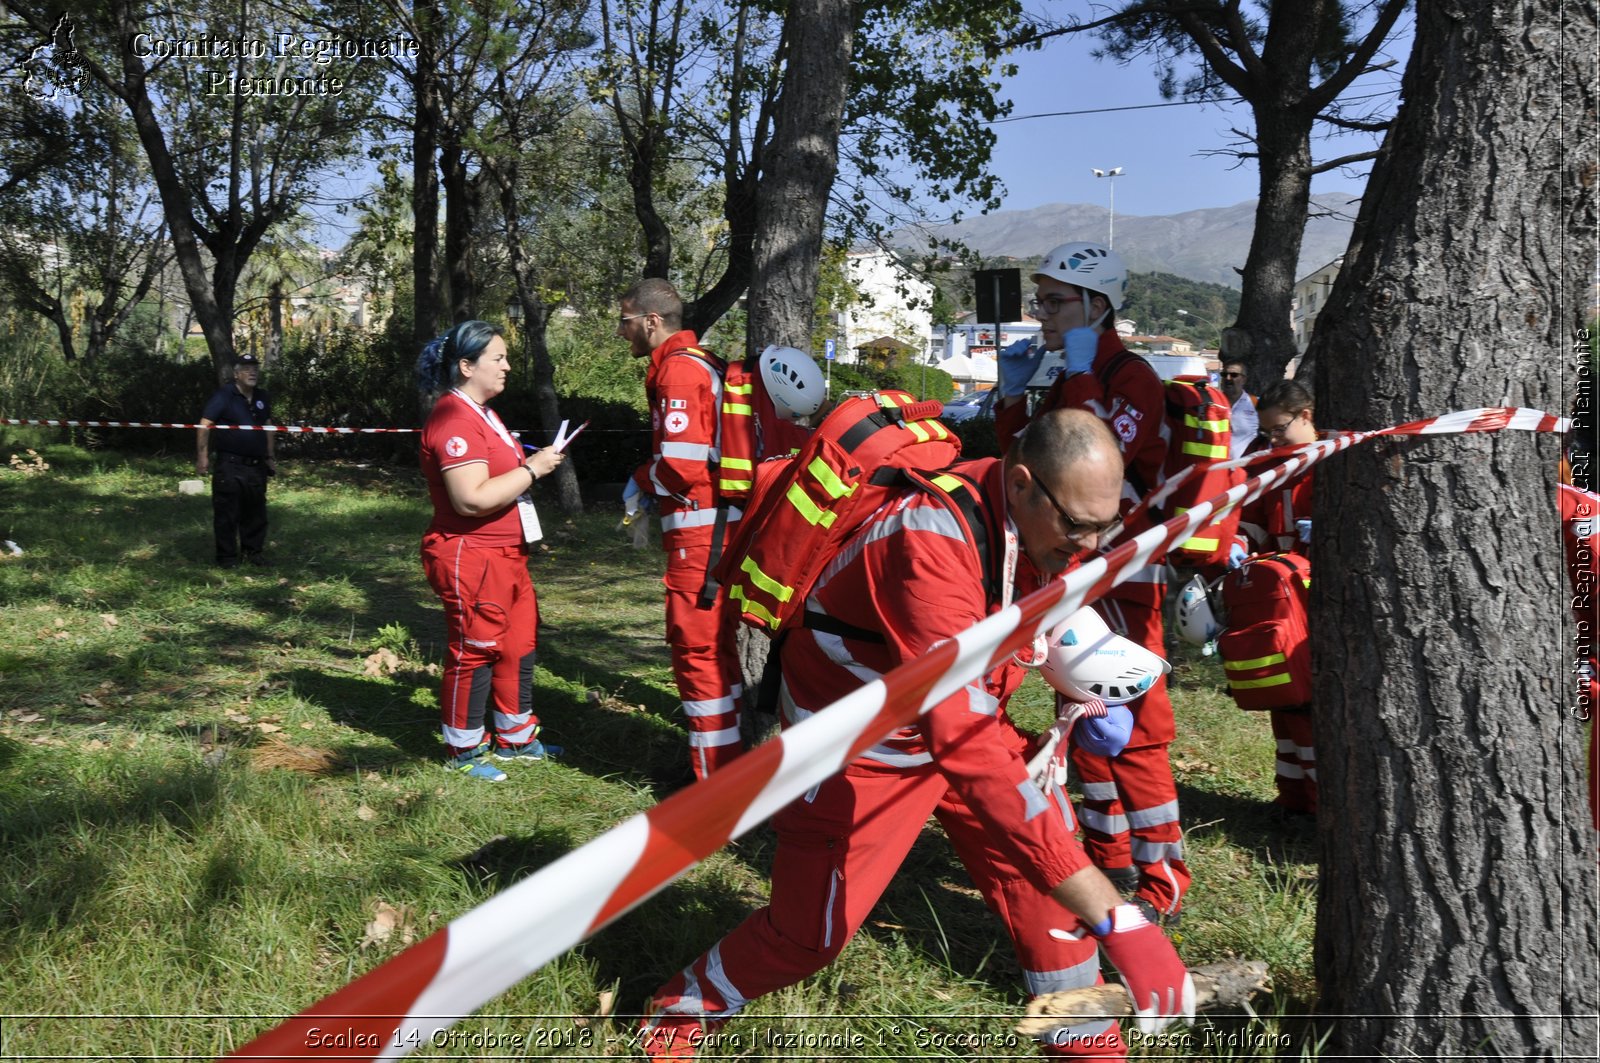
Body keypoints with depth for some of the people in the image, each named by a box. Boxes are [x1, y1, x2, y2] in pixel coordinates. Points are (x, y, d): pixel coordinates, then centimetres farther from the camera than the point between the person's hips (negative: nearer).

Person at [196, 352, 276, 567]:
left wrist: (270, 457, 20)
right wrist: (202, 457, -18)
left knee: (255, 512, 13)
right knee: (226, 513, -1)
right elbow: (204, 425, -13)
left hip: (257, 466, 6)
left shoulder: (262, 397, 11)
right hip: (230, 466, -6)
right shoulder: (223, 396, -9)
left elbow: (268, 427, 22)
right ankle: (227, 557, 7)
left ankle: (253, 552, 25)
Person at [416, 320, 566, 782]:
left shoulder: (480, 413, 15)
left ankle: (515, 739, 29)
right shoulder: (454, 420, -20)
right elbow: (472, 499, -28)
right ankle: (463, 751, 16)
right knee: (475, 651, 1)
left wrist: (533, 461, 15)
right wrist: (532, 469, -21)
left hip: (505, 553, 11)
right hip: (470, 557, -11)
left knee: (518, 645, 15)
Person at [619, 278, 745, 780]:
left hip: (700, 533, -10)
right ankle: (728, 754, 31)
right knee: (716, 644, 19)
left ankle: (718, 781, 3)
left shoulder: (678, 370, -13)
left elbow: (680, 464, -22)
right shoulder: (704, 364, 17)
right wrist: (653, 505, 14)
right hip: (725, 525, 10)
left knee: (696, 650, -3)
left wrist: (640, 480, -2)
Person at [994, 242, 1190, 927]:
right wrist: (1013, 395, 4)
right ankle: (1109, 860, 29)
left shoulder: (1132, 378, -12)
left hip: (1122, 578, -9)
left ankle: (1163, 888, 0)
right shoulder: (1069, 380, 16)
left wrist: (1080, 377, -19)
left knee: (1133, 730, -8)